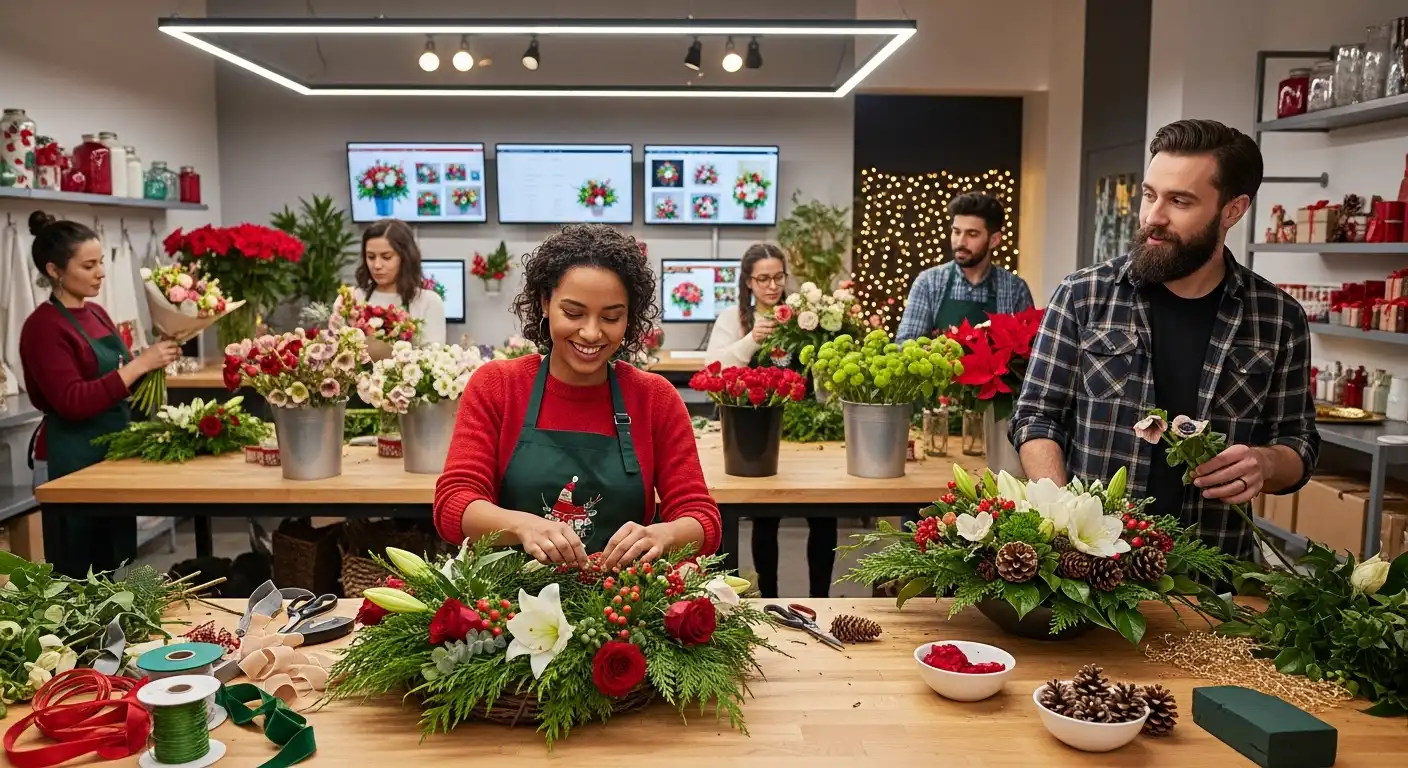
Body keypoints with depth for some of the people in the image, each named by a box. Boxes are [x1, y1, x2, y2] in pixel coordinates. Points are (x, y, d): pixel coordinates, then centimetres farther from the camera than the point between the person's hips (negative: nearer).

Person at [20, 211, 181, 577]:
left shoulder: (96, 313, 9)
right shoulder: (43, 326, -14)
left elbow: (119, 380, 18)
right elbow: (73, 402, -23)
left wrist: (154, 360, 0)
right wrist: (140, 363, -25)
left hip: (113, 450, 8)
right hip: (71, 460, -8)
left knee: (117, 568, 14)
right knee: (80, 574, 1)